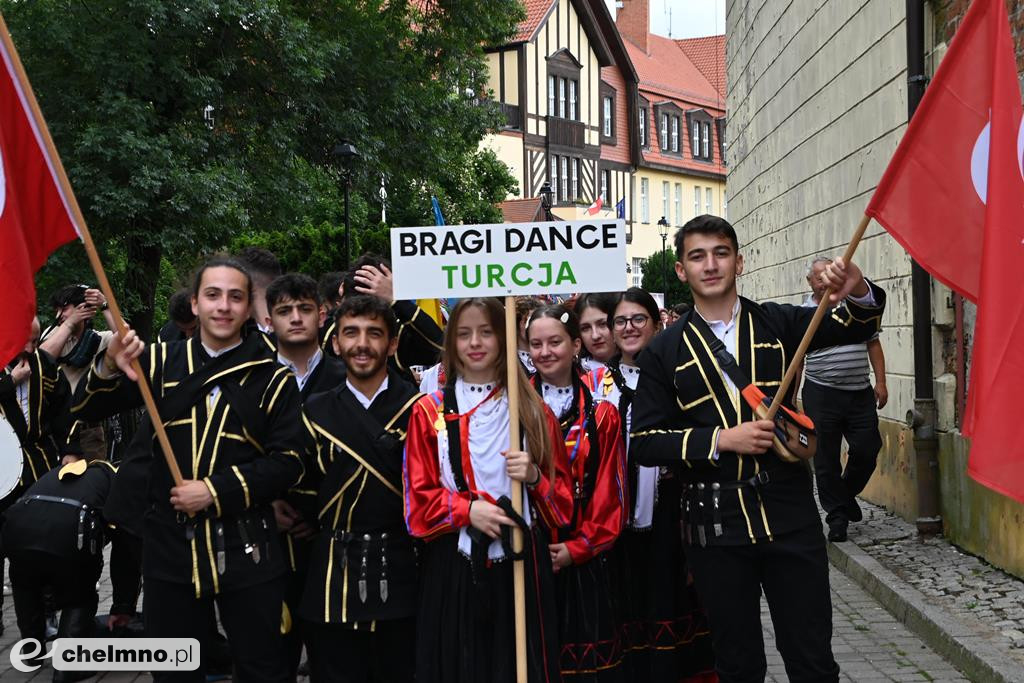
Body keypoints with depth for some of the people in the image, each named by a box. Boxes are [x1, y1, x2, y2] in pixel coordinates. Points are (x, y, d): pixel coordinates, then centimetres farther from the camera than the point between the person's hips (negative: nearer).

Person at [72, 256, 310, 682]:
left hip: (244, 548, -2)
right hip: (169, 543, 2)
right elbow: (86, 410, 4)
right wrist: (109, 368, -17)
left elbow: (288, 461, -6)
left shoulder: (272, 378, -1)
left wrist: (215, 491, -15)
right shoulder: (161, 362, 5)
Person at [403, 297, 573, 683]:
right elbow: (417, 499, 1)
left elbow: (563, 494, 9)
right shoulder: (430, 412, 4)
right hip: (453, 567, -1)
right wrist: (467, 508, -15)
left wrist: (534, 477, -12)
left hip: (521, 564, 1)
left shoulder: (533, 410, 8)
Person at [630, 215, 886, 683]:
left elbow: (856, 326, -6)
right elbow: (644, 442, -2)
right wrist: (720, 440, -15)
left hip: (789, 515, 1)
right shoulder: (665, 353, 1)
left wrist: (857, 291, -29)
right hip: (715, 526, 0)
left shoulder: (778, 324, 5)